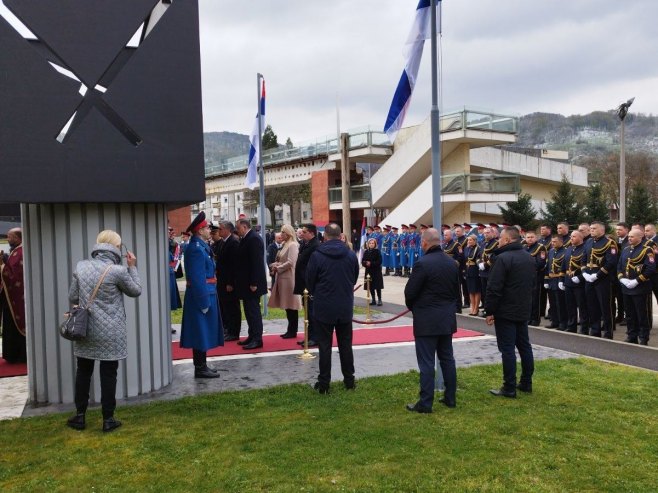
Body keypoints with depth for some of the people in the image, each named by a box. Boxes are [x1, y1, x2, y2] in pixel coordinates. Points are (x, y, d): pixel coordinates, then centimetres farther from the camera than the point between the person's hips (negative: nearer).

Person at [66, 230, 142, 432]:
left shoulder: (81, 266, -2)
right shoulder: (118, 271, -15)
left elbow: (72, 298, 5)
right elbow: (136, 291, 0)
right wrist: (132, 267, 6)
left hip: (85, 330, 4)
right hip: (111, 333, -4)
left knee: (83, 373, 17)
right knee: (108, 375, 6)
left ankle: (80, 416, 25)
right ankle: (108, 419, 13)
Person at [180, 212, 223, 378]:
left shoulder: (201, 246, 13)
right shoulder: (196, 249, -18)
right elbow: (198, 278, -22)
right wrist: (204, 302, -21)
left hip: (206, 294, 10)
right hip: (202, 296, -10)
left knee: (203, 332, 15)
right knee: (202, 332, -2)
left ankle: (201, 365, 24)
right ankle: (200, 368, 6)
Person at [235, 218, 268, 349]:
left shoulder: (254, 239, -15)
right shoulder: (246, 239, 13)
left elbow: (256, 262, -21)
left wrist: (254, 283, -22)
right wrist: (238, 281, 15)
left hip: (252, 283, -10)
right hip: (246, 282, 10)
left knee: (253, 310, -5)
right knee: (250, 310, 14)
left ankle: (257, 339, 0)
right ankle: (252, 336, 23)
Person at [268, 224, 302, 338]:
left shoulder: (293, 245, -11)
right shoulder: (284, 245, 16)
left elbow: (290, 262, -19)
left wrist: (278, 268, -9)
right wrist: (274, 265, 1)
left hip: (289, 278, -9)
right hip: (282, 277, 9)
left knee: (291, 305, -2)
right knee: (287, 304, 11)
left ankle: (293, 331, 5)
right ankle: (290, 330, 17)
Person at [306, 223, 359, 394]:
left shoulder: (317, 255, -13)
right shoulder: (351, 255, -3)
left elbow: (310, 280, -3)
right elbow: (355, 278, 8)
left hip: (324, 307, -2)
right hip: (345, 307, 3)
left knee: (325, 345, 4)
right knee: (345, 344, 13)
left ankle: (323, 383, 8)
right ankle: (349, 380, 20)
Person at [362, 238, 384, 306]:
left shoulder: (377, 251, -5)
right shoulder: (366, 252, 6)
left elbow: (379, 261, -11)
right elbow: (363, 261, 6)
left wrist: (371, 263, -18)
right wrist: (366, 263, -15)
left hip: (376, 271, -4)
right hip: (369, 271, 4)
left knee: (377, 287, -4)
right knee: (371, 286, 7)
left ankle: (379, 300, 2)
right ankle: (373, 300, 16)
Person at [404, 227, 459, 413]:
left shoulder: (423, 264, -18)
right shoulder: (453, 262, 5)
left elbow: (410, 292, -13)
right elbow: (457, 290, 12)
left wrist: (412, 307, 7)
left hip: (426, 320, -7)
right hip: (447, 318, 7)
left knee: (426, 362, -2)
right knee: (447, 359, 15)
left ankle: (425, 403, 2)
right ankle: (450, 398, 22)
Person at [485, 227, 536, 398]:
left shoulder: (503, 258, -18)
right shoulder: (529, 258, 11)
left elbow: (494, 288, -20)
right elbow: (533, 282, 20)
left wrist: (489, 311, -14)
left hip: (505, 311, -8)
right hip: (523, 310, 9)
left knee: (507, 349, -5)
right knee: (524, 346, 14)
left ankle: (509, 388, -2)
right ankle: (526, 383, 21)